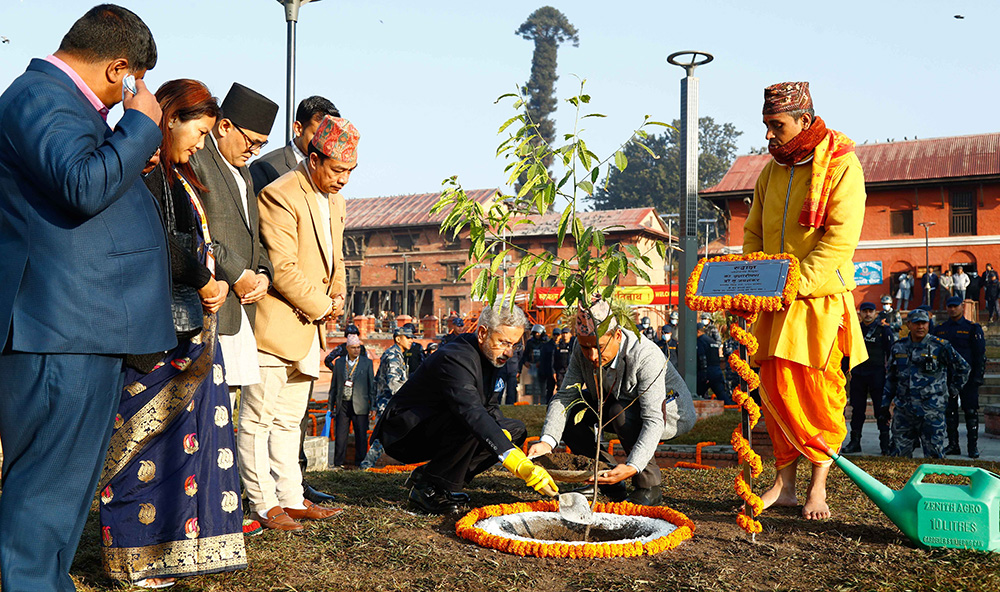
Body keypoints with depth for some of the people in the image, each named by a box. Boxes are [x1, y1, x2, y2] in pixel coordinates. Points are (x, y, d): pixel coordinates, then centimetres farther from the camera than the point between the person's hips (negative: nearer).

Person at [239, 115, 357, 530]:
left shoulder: (334, 200, 14)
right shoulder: (280, 195, -15)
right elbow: (283, 268, -20)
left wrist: (337, 296, 6)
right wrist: (321, 305, -11)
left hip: (309, 325, 9)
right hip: (275, 323, -9)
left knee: (289, 419, 15)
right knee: (258, 418, 0)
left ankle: (292, 498, 21)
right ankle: (264, 503, 8)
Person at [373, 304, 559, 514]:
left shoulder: (493, 356, 3)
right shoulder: (455, 359, -27)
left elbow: (490, 409, 11)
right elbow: (473, 414, -41)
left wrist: (504, 434, -14)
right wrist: (521, 465, -49)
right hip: (403, 435, -10)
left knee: (516, 430, 2)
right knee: (468, 425, -35)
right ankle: (426, 488, -15)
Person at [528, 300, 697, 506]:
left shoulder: (646, 356, -35)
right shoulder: (583, 351, -18)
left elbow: (653, 421, -39)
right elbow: (565, 396, -18)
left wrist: (632, 467, -52)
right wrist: (547, 441, -35)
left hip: (670, 413, -6)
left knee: (621, 412, -37)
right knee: (563, 410, -11)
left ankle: (649, 487, -15)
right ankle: (609, 477, 0)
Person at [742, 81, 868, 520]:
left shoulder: (841, 165, -6)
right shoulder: (771, 172, 15)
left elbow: (841, 237, -15)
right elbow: (753, 233, 18)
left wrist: (796, 282, -23)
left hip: (821, 299, -6)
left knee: (817, 392, -3)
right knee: (775, 389, 4)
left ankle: (819, 487, 9)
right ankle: (784, 484, 12)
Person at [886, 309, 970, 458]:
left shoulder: (940, 347, -3)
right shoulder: (898, 347, 9)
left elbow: (963, 368, 9)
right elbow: (890, 378, 17)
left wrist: (952, 391, 10)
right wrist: (885, 403, 13)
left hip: (931, 411, -4)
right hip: (903, 410, 4)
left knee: (933, 456, -1)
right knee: (899, 454, 8)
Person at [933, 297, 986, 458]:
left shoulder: (973, 328, 2)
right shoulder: (939, 330, 12)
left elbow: (980, 355, 0)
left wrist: (978, 377, -8)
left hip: (967, 377, -3)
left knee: (971, 411, -2)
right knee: (949, 411, 6)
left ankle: (973, 446, 5)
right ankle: (953, 444, 14)